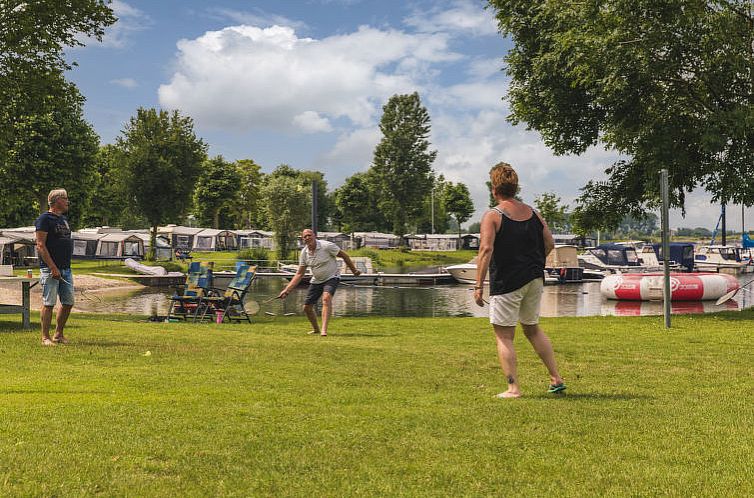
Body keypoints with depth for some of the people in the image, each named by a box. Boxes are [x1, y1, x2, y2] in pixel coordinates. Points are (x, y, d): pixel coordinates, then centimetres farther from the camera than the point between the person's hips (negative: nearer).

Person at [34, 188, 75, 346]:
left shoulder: (64, 219, 18)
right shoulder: (44, 219, -8)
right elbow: (40, 245, -15)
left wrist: (66, 265, 16)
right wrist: (53, 267, -20)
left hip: (66, 269, 8)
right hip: (50, 269, -8)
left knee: (68, 302, 9)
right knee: (49, 303, -5)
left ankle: (58, 335, 20)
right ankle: (45, 337, 1)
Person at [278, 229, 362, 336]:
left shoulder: (326, 246, -20)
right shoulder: (304, 253, -5)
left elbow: (344, 255, -7)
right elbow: (299, 274, 0)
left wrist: (354, 270, -2)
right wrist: (287, 290, -8)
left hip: (331, 278, -5)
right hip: (316, 280, 6)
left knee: (326, 298, -33)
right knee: (307, 307, 5)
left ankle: (324, 330, -38)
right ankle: (316, 329, 32)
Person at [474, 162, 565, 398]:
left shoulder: (492, 216, -10)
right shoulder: (533, 213, 8)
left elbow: (486, 249, -20)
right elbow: (549, 244, 10)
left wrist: (478, 285, -19)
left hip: (506, 282, -6)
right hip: (534, 280, 6)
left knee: (503, 336, 3)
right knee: (532, 328, 21)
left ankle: (513, 388, -1)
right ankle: (556, 379, 21)